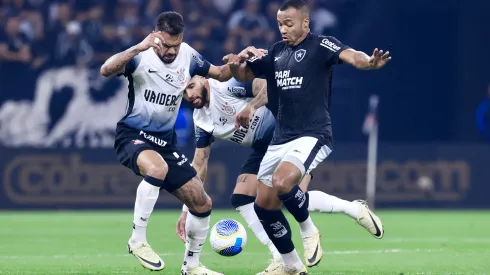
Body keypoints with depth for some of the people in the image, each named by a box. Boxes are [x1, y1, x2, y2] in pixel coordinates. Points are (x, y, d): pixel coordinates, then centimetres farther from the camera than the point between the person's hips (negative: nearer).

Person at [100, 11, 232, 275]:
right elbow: (106, 70, -36)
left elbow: (220, 74, 13)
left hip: (165, 142, 6)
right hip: (132, 135, -6)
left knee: (202, 203, 4)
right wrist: (137, 48, -46)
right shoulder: (141, 56, -18)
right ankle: (137, 240, -26)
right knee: (157, 167, -40)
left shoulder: (187, 56, -2)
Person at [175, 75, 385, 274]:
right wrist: (187, 210, 6)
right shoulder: (201, 122, 5)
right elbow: (199, 165, 9)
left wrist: (250, 107, -40)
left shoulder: (228, 85, -17)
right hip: (263, 148, 9)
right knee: (241, 199, -3)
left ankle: (356, 210, -2)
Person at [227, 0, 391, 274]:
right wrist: (236, 62, -4)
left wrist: (369, 62, -49)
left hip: (313, 136, -8)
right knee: (264, 205, 8)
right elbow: (243, 75, 21)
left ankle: (308, 231, -3)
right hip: (281, 139, 8)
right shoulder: (275, 52, 12)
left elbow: (350, 56, -26)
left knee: (282, 183, -31)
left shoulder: (320, 45, -8)